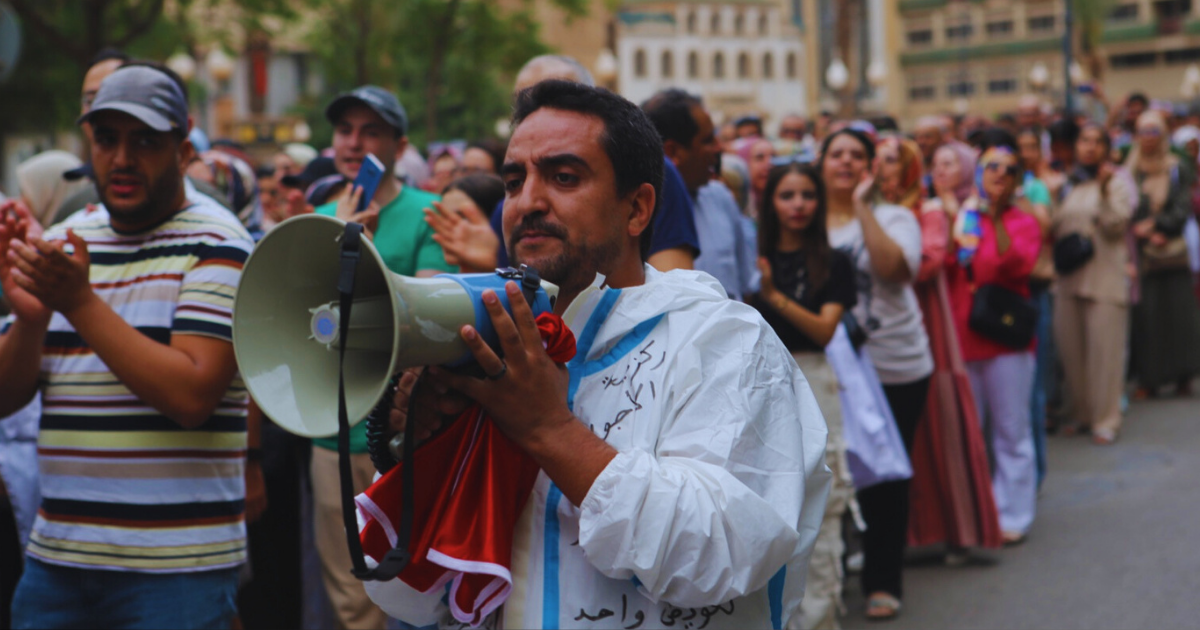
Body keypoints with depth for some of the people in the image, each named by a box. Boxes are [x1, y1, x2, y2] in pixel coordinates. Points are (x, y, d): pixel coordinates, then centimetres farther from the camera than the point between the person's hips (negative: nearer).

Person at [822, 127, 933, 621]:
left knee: (885, 477, 5)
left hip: (894, 369, -1)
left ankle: (883, 581, 16)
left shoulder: (893, 217, 2)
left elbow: (894, 266, -19)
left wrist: (862, 207, -16)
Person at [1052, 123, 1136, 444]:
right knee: (1069, 348, 5)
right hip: (1069, 276, 5)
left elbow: (1115, 225, -11)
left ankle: (1106, 420, 1)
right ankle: (1082, 414, 19)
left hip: (1105, 277, -5)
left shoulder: (1118, 182, 2)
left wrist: (1104, 190, -19)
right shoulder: (1066, 185, 16)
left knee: (1104, 349, -6)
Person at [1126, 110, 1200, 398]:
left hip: (1174, 253, 1)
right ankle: (1148, 379, 1)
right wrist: (1148, 235, -12)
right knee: (1145, 315, -4)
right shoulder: (1130, 172, 5)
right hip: (1142, 255, 0)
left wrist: (1155, 224, -13)